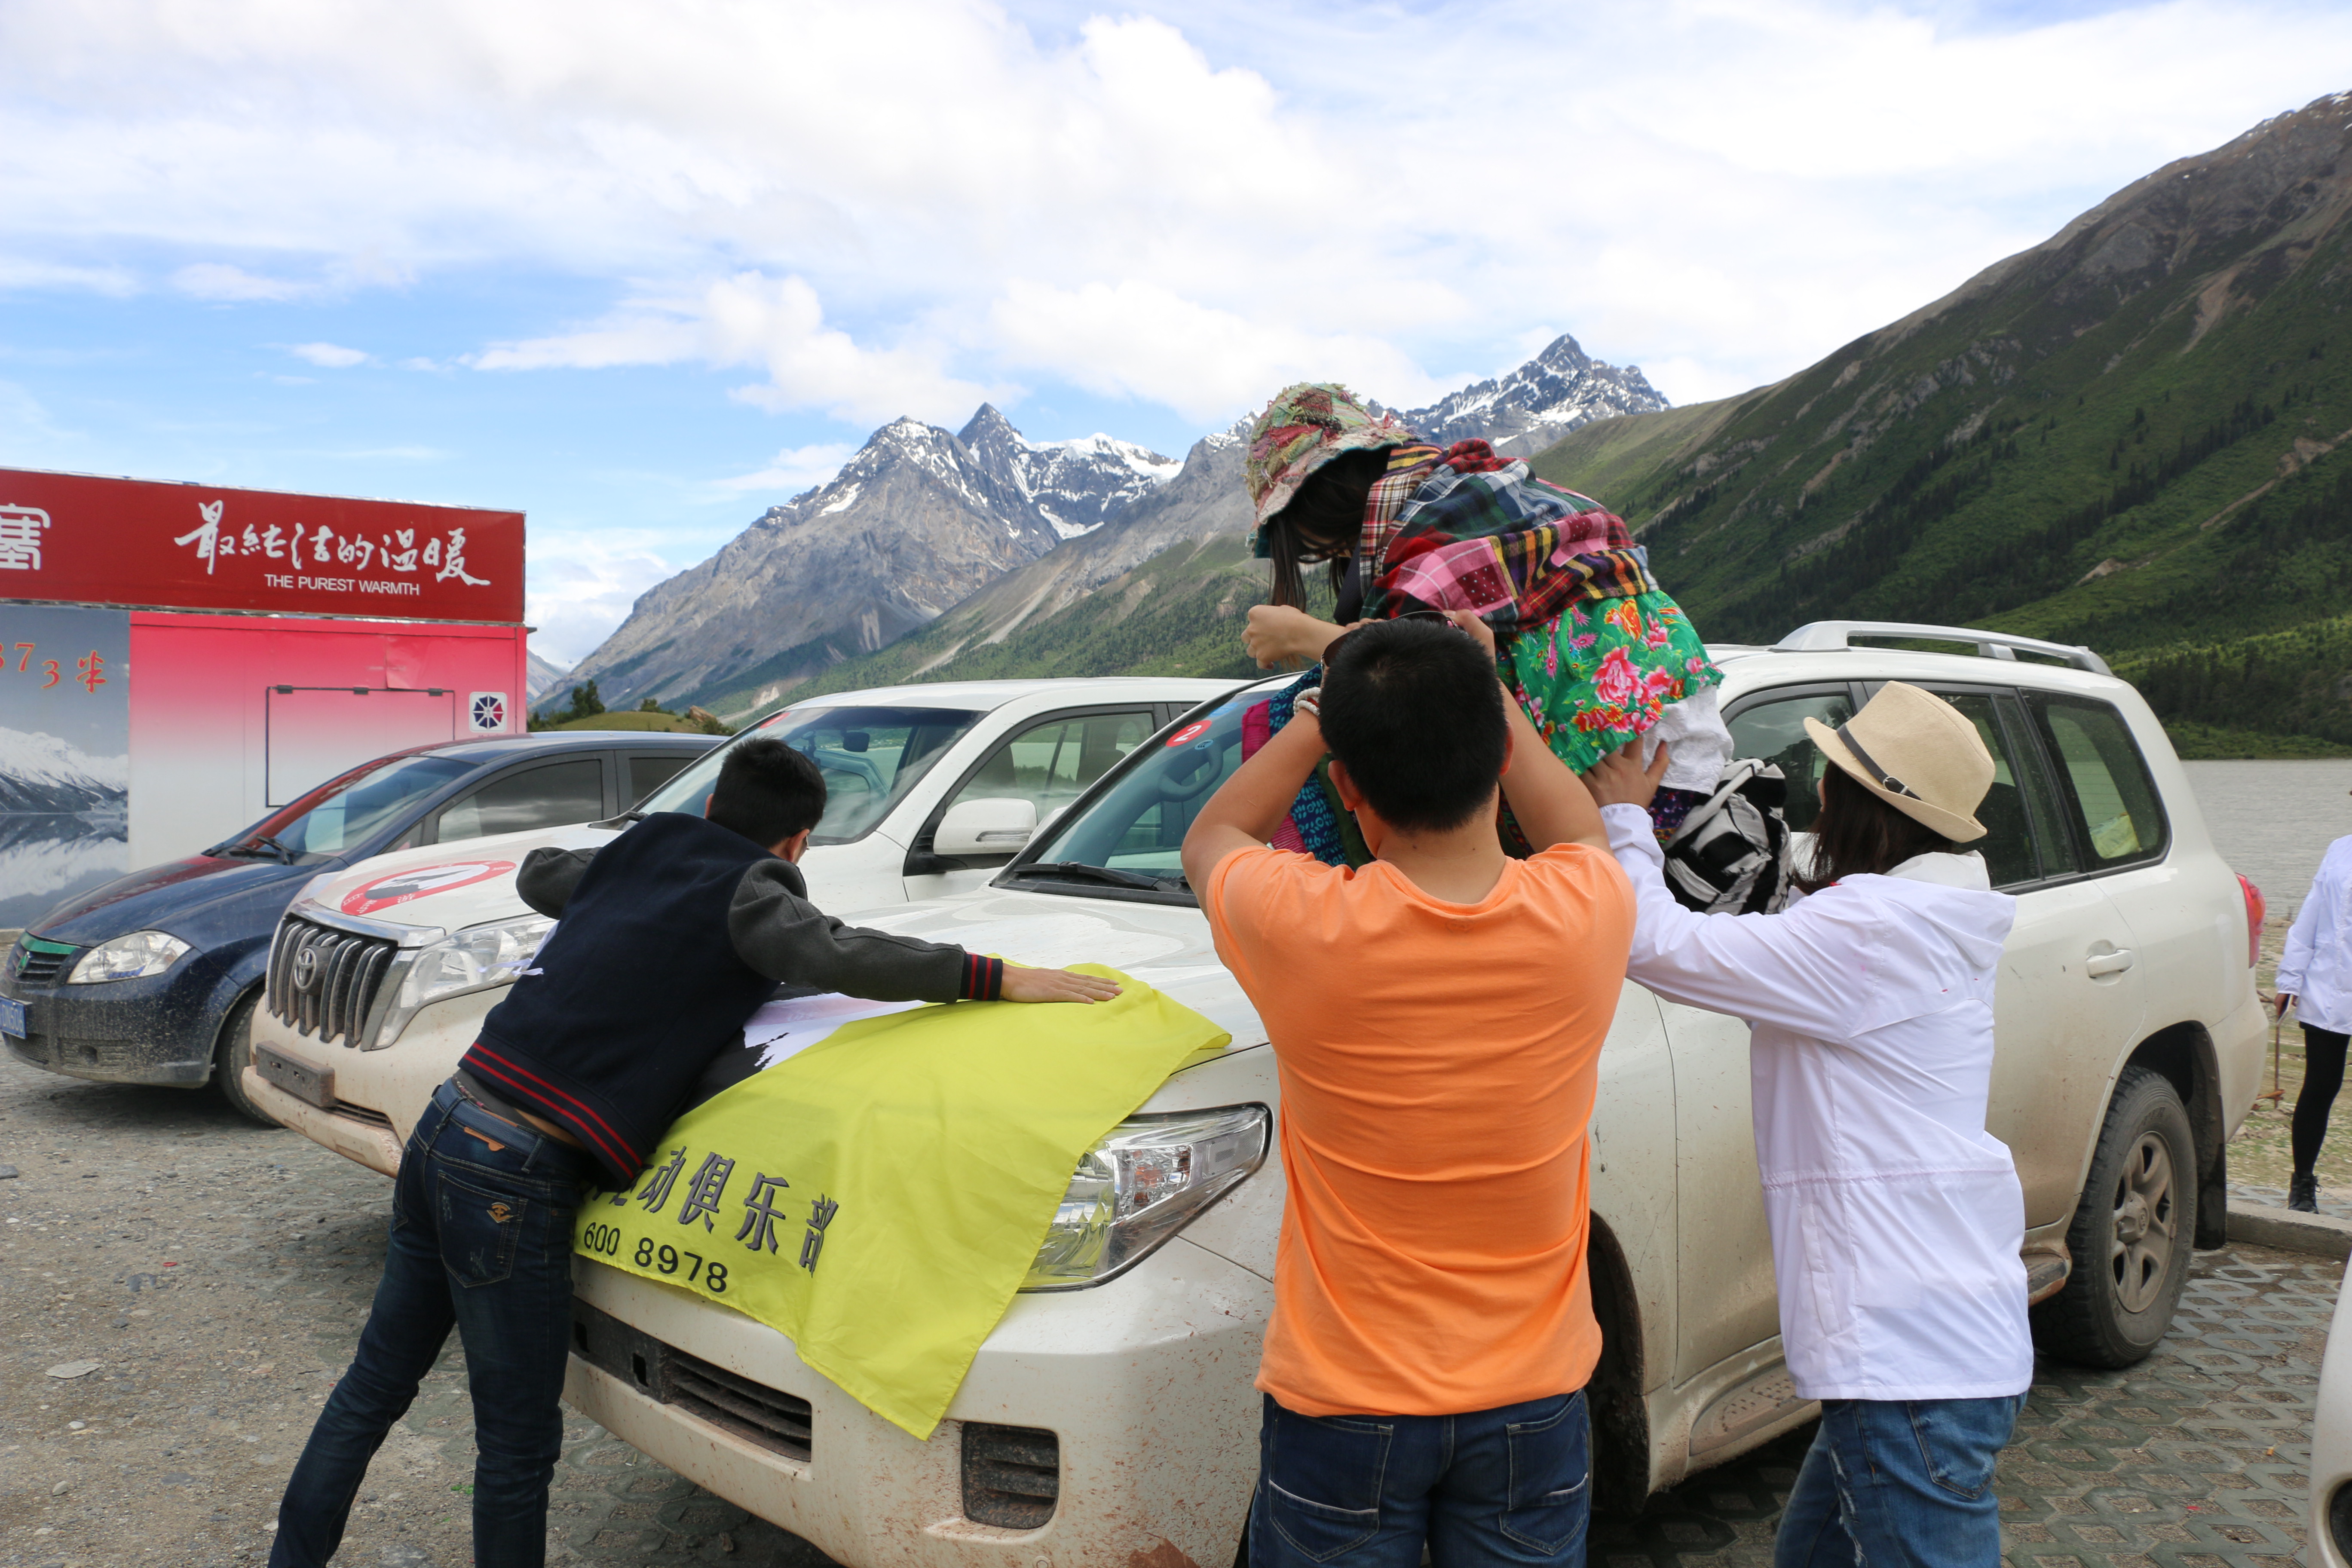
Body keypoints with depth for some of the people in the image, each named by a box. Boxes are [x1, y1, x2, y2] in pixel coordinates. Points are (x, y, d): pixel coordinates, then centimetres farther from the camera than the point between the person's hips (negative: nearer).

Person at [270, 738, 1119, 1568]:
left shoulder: (637, 851, 15)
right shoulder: (747, 891, -7)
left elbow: (537, 875, 35)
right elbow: (839, 955, -25)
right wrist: (1003, 980, -21)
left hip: (444, 1125, 8)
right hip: (516, 1179, -8)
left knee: (377, 1383, 23)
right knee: (518, 1444, 6)